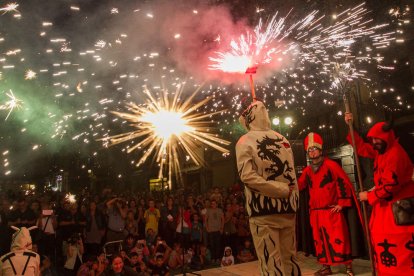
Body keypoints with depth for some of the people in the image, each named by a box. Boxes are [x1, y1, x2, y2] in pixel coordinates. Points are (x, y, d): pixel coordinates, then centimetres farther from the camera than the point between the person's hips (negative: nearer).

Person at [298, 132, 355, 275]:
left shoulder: (331, 165, -7)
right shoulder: (307, 170, 9)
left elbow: (345, 183, -7)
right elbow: (299, 185, 9)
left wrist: (342, 203, -9)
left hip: (332, 211, -5)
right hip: (315, 212, 6)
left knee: (339, 239, -2)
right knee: (320, 240, 13)